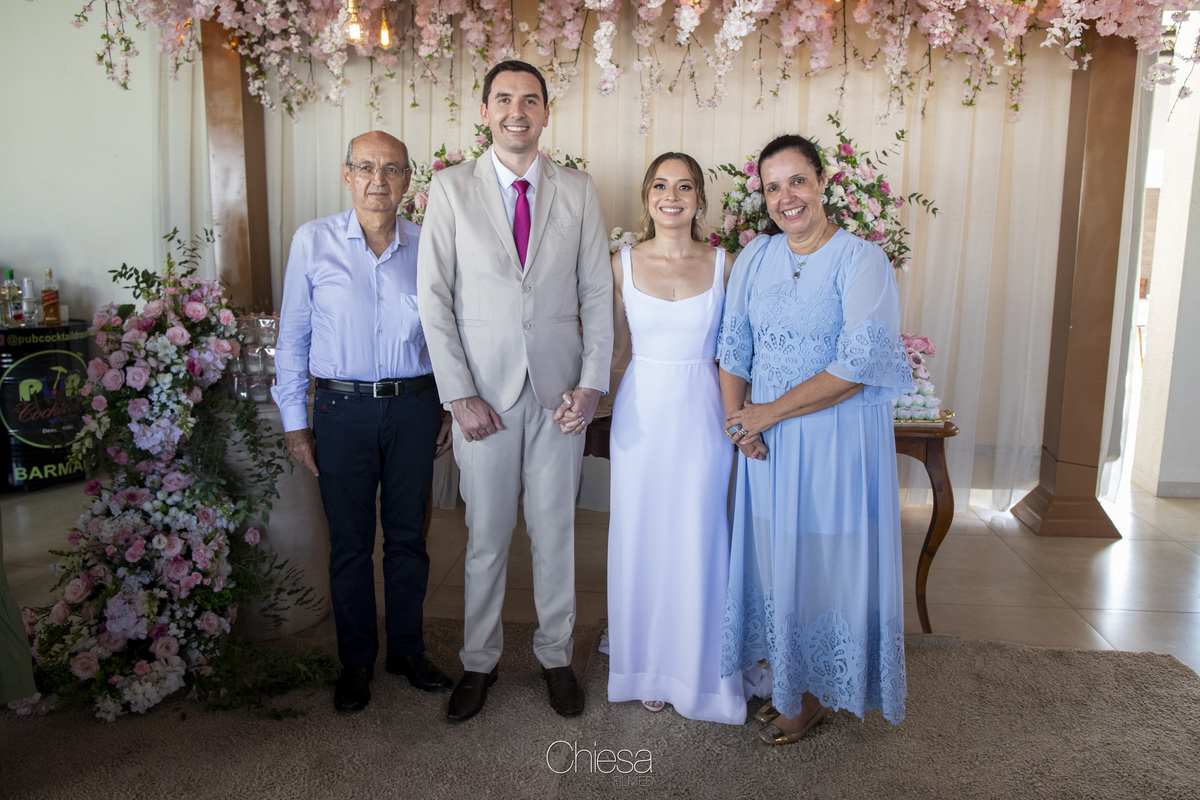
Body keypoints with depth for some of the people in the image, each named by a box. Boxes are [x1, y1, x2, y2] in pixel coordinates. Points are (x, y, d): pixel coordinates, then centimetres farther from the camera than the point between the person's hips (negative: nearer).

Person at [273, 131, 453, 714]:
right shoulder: (313, 241, -2)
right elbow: (292, 336, 2)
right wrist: (294, 420, 1)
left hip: (414, 406, 1)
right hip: (343, 409, -1)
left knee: (408, 535, 12)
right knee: (349, 543, 9)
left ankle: (407, 649, 31)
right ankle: (356, 661, 28)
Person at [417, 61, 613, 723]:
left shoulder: (578, 191, 6)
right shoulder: (451, 188, 1)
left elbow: (597, 293, 5)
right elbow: (434, 297, -2)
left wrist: (591, 383, -5)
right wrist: (459, 393, -9)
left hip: (560, 390, 1)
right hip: (483, 392, -1)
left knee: (555, 530, 10)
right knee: (486, 536, 8)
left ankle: (556, 655, 28)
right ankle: (479, 661, 27)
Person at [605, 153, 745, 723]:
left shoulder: (723, 265, 0)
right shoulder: (623, 264, 1)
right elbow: (610, 345, 8)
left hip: (701, 418, -1)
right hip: (641, 416, 1)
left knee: (699, 544, 6)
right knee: (642, 542, 10)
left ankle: (700, 672, 27)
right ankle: (650, 668, 30)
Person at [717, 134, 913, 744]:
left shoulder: (862, 260, -10)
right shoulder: (754, 257, 6)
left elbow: (859, 363, -19)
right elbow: (733, 346, 8)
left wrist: (769, 412, -15)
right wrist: (736, 416, -9)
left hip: (837, 438, -4)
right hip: (766, 438, 5)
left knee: (823, 557, 6)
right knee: (772, 553, 13)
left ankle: (816, 695, 28)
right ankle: (784, 681, 33)